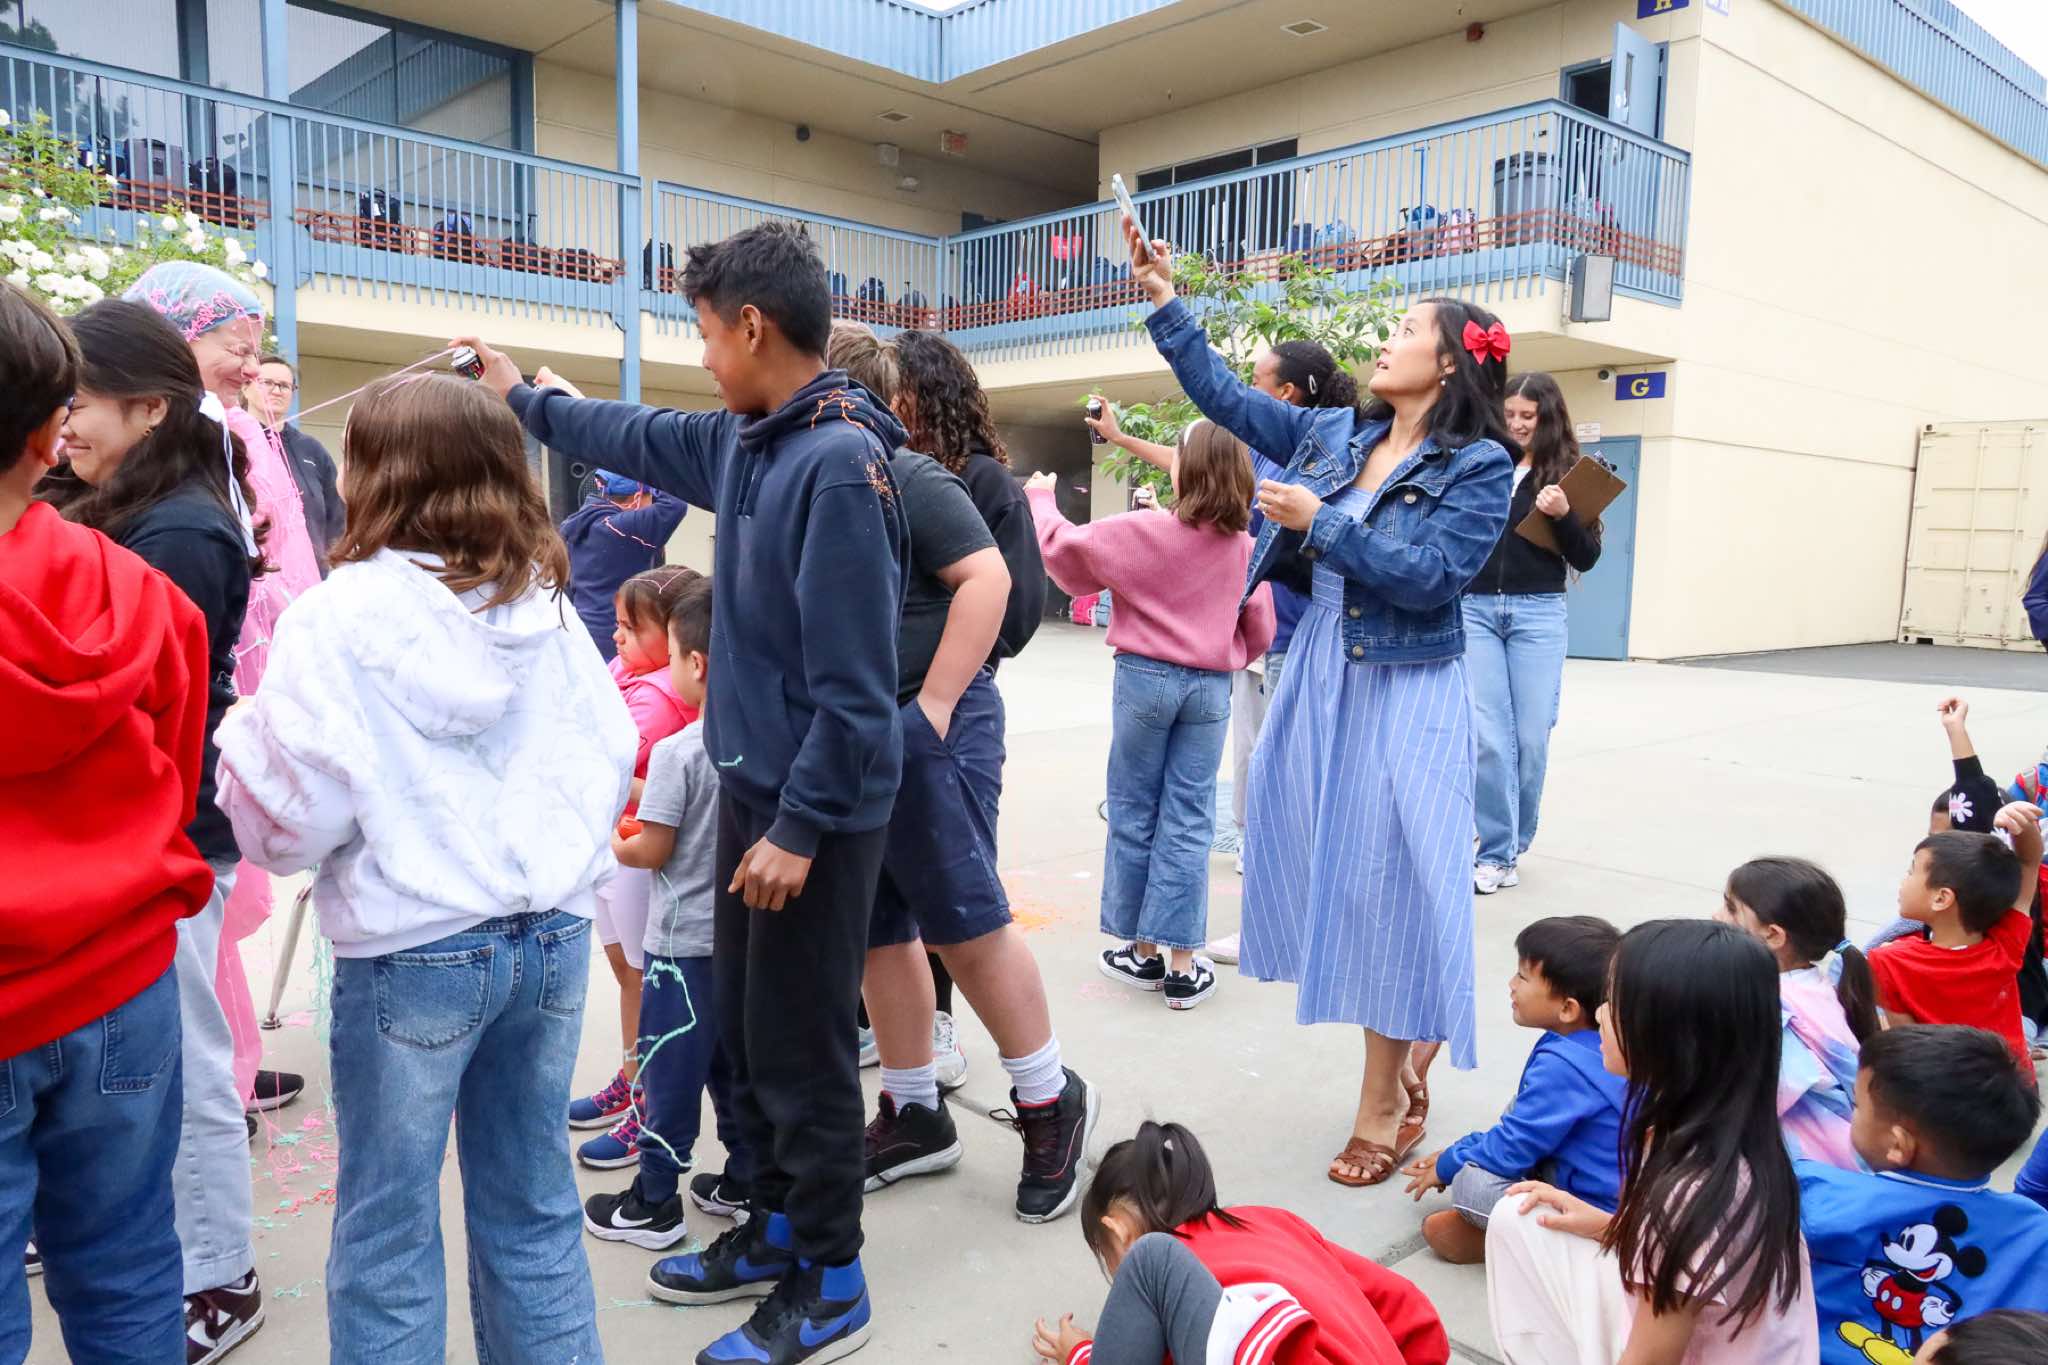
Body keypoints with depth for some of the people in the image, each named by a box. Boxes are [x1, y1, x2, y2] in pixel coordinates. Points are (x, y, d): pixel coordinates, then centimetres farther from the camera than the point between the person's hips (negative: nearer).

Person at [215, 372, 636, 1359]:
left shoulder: (339, 617, -11)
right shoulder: (546, 607, 3)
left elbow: (286, 813, -11)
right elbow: (609, 760, 7)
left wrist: (243, 733, 8)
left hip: (411, 953, -4)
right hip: (553, 936, 5)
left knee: (386, 1233, 13)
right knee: (532, 1210, 18)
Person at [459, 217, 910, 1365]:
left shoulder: (840, 464, -21)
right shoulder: (746, 441, 7)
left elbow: (853, 680, -23)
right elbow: (644, 439, 28)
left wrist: (800, 826, -21)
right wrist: (524, 397, 38)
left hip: (816, 807, -9)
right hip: (754, 785, 9)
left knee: (803, 1044, 3)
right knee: (746, 1021, 19)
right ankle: (781, 1225, 37)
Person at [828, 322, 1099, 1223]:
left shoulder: (909, 479, -10)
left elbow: (987, 578, -19)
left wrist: (933, 705, -20)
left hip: (925, 733, -8)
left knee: (964, 924, -3)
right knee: (879, 933, 12)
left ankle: (1050, 1104, 16)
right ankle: (914, 1116, 27)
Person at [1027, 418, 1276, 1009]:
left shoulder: (1146, 531, -9)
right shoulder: (1244, 546, 3)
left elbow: (1063, 546, -6)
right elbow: (1259, 632, 8)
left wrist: (1041, 498, 12)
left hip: (1146, 675, -3)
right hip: (1211, 686, 3)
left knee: (1133, 814, 9)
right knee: (1188, 823, 5)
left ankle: (1143, 951, 18)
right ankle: (1182, 965, 7)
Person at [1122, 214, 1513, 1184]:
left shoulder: (1479, 466, -7)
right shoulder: (1335, 434, 8)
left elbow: (1430, 577, -17)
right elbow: (1226, 398, 13)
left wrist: (1321, 523, -19)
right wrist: (1165, 304, 11)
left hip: (1403, 695, -6)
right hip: (1317, 676, 6)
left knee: (1387, 882, 0)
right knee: (1323, 866, 10)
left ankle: (1385, 1101, 14)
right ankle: (1397, 1068, 30)